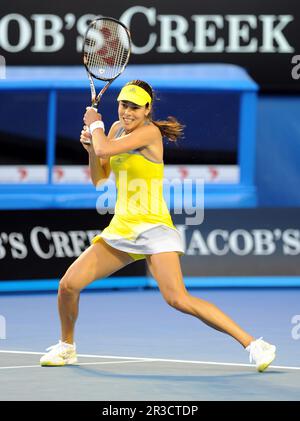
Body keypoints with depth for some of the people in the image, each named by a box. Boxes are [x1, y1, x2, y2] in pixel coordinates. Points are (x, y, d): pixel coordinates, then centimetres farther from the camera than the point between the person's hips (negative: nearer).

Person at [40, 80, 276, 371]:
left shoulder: (150, 132, -12)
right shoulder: (118, 128, 11)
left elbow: (105, 150, -21)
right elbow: (99, 179, 17)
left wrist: (95, 124, -2)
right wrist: (90, 146, 0)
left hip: (153, 229, -7)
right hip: (119, 230, 7)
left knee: (178, 299, -23)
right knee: (68, 284, -3)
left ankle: (253, 344, -21)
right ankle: (66, 346, 23)